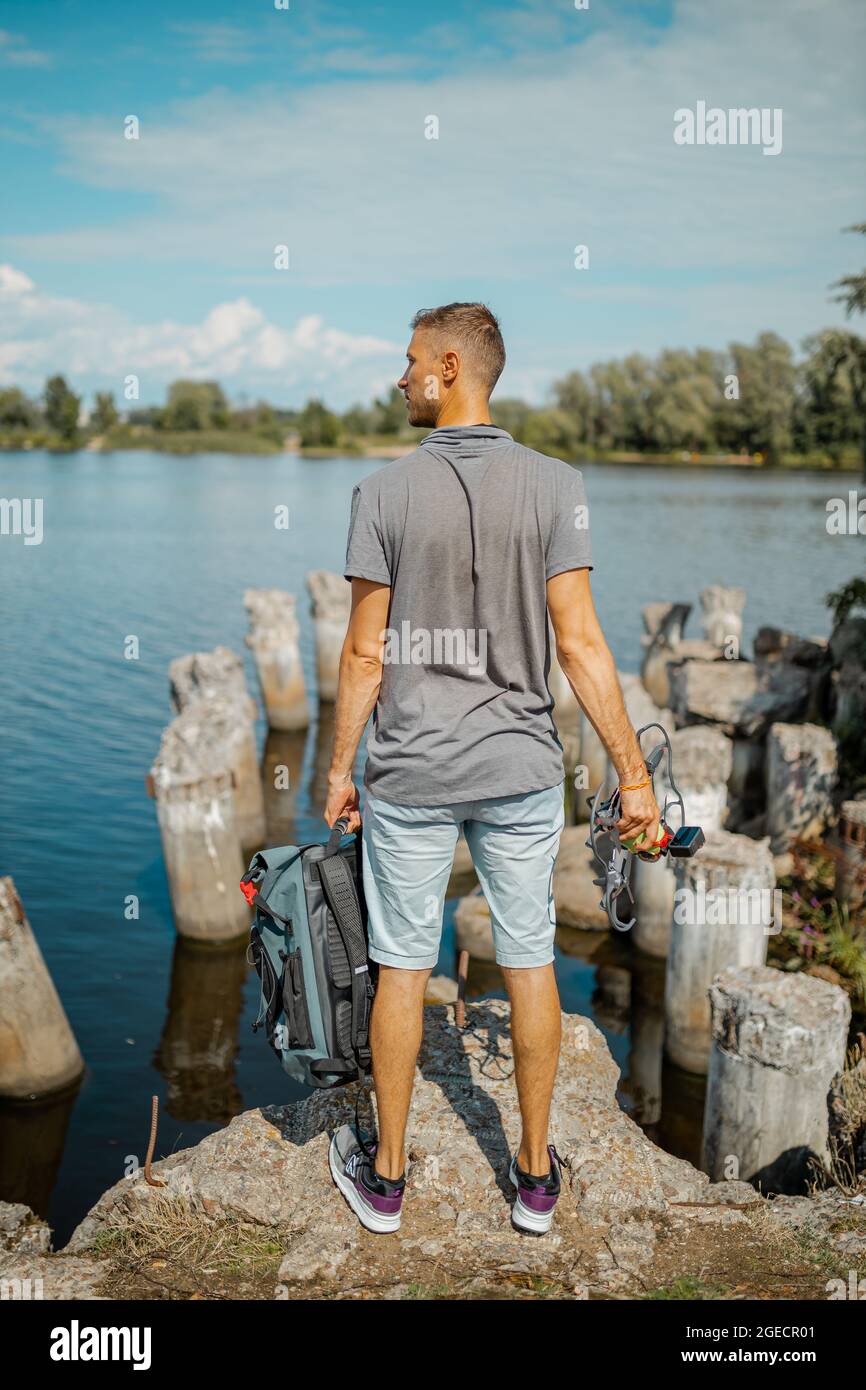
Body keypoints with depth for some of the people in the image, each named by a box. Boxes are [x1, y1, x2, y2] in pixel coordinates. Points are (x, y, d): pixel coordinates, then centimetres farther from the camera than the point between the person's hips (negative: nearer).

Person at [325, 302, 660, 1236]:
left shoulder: (384, 493, -8)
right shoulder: (554, 485, -5)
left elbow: (366, 653, -7)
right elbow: (579, 643, -9)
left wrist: (340, 767, 5)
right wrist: (632, 772, -3)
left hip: (409, 773, -1)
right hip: (522, 771, 1)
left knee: (401, 967, 11)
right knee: (529, 964, 13)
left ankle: (385, 1177, 26)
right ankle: (536, 1176, 26)